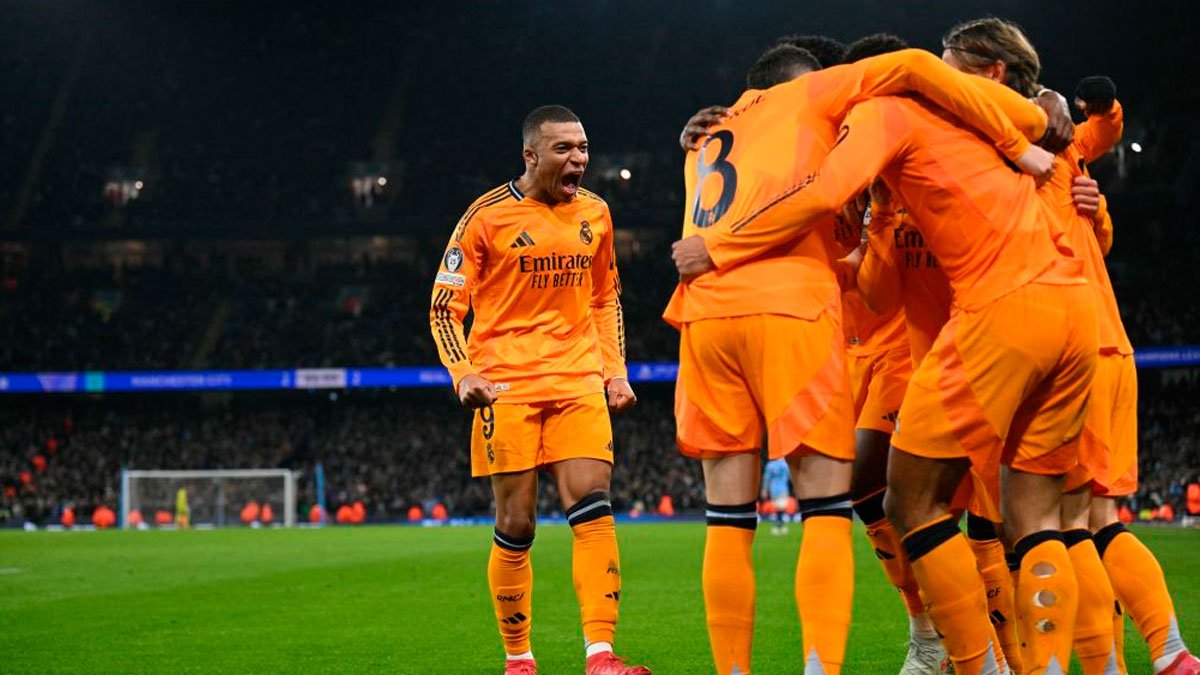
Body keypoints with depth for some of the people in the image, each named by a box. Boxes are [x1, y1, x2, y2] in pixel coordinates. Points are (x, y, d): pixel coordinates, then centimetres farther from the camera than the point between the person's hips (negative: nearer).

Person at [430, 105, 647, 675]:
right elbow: (445, 307, -2)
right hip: (507, 386, -3)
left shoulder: (594, 213, 10)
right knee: (516, 527, -2)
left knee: (593, 509, -12)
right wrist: (464, 374, -16)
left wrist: (615, 371, 13)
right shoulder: (488, 217, -4)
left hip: (578, 382, 3)